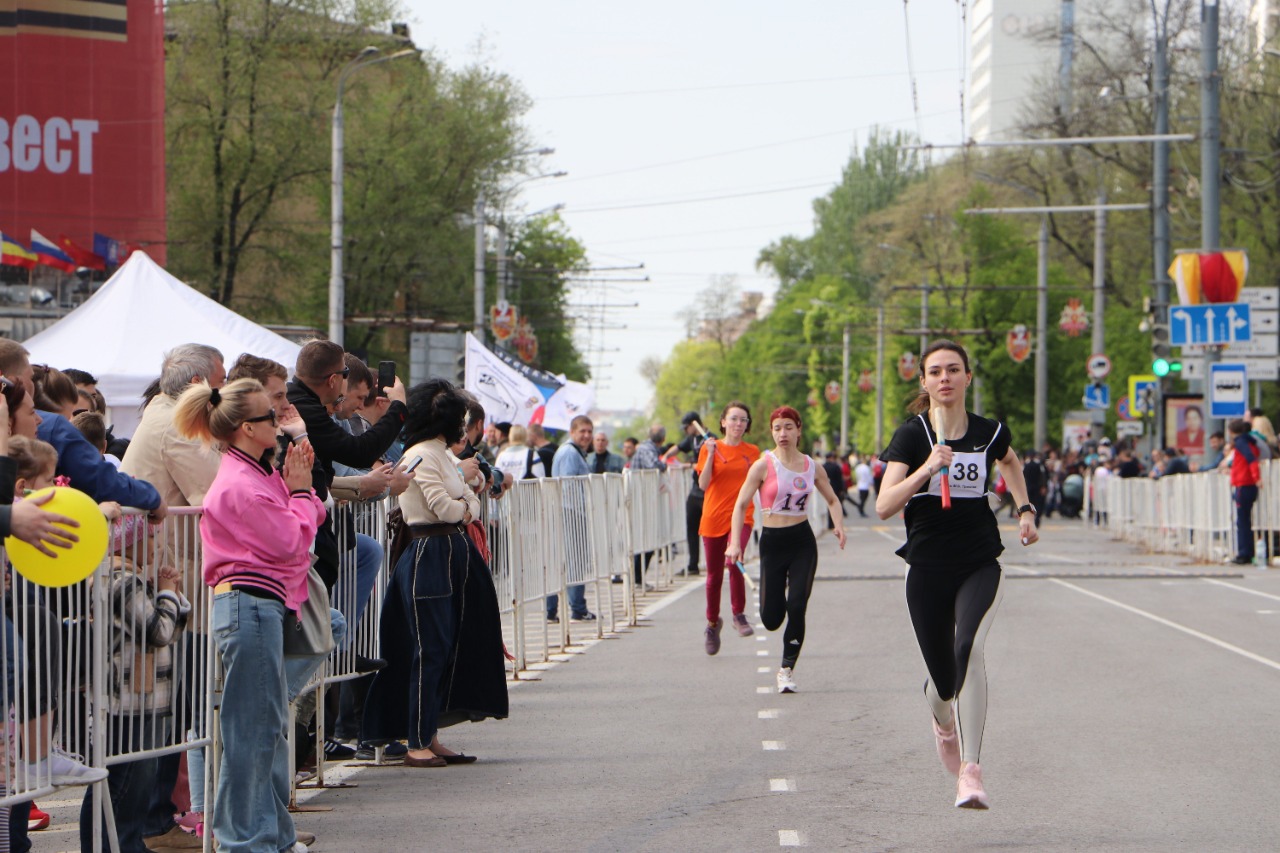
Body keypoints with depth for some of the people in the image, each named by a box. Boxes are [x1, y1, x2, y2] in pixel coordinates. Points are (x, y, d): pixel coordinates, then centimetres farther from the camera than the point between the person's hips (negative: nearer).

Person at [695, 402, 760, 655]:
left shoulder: (752, 452, 8)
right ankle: (712, 623, 32)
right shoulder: (710, 448, 1)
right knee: (714, 574, 9)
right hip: (714, 516, 0)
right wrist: (710, 455, -16)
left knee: (734, 560, -27)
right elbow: (703, 484, -9)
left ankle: (739, 615, -11)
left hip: (741, 515, 0)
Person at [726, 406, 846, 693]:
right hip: (772, 542, -1)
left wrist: (839, 526, -2)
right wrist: (735, 543, -15)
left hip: (803, 541, 1)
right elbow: (741, 505, -5)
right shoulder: (763, 466, -5)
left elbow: (833, 500, 17)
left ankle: (787, 670, 1)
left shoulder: (812, 467, 4)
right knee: (771, 619, -3)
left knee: (797, 607, -11)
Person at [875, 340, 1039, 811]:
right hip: (928, 569, 0)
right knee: (943, 680, 7)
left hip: (980, 565, 0)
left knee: (969, 646, -28)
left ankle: (970, 771, -31)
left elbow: (1010, 461, 29)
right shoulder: (911, 435, -6)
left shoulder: (989, 433, 2)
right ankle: (943, 722, 48)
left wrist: (1025, 509, 18)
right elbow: (884, 506, -18)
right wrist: (927, 468, -29)